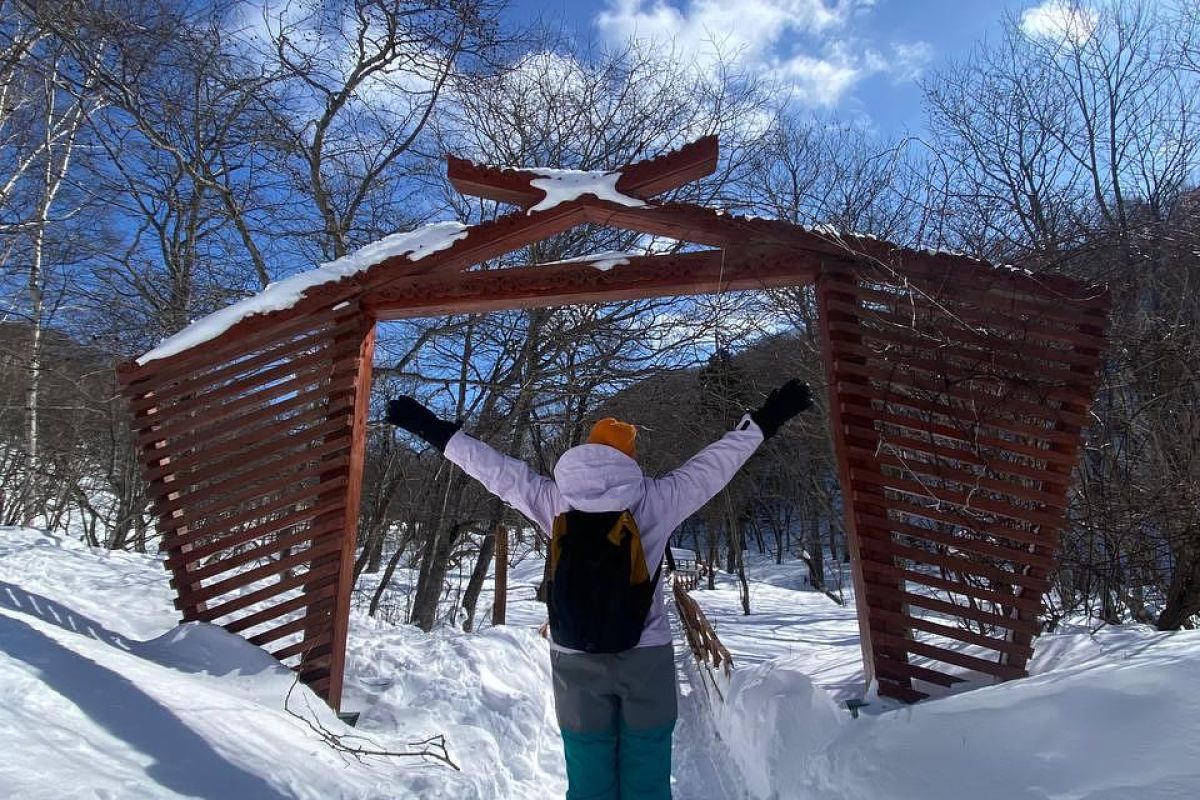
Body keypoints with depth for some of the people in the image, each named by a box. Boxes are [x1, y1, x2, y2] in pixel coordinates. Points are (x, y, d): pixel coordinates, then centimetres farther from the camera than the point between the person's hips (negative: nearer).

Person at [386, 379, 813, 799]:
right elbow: (715, 463, 1)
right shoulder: (657, 498, -7)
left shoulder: (553, 500, -4)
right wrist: (764, 422, 14)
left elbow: (495, 469, 4)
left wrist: (436, 431, 16)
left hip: (576, 659, 2)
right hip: (646, 655, -1)